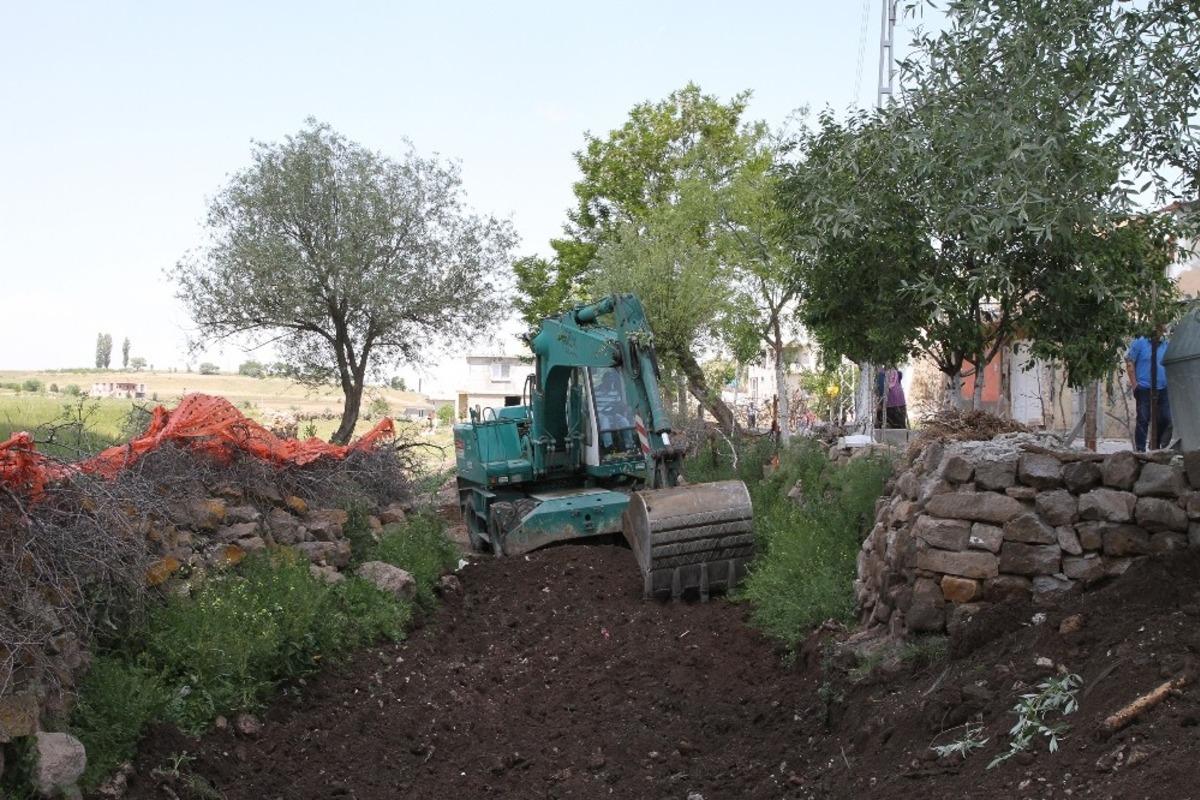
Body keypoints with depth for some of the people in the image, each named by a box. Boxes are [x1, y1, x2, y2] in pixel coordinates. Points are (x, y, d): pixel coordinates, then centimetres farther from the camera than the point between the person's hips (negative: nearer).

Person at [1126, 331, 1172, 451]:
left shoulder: (1167, 345, 10)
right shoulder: (1140, 343, -3)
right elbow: (1129, 363, -5)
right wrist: (1134, 385, -10)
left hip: (1162, 390, 4)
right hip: (1144, 389, -4)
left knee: (1165, 419, 4)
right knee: (1143, 420, -2)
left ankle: (1156, 447, 18)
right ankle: (1140, 449, 3)